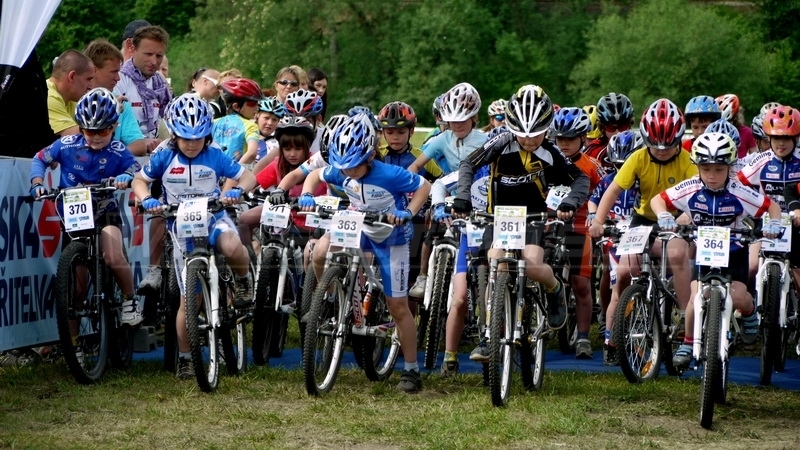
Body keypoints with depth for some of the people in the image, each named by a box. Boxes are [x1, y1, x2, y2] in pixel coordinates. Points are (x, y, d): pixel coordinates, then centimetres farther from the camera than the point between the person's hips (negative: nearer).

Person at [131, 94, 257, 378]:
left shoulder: (214, 156, -9)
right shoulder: (165, 158, -6)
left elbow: (248, 177, -4)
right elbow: (139, 180, 5)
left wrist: (237, 190, -27)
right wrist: (146, 200, -17)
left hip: (214, 218, -1)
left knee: (233, 248, -39)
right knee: (188, 299, 1)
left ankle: (242, 280, -4)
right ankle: (184, 358, 15)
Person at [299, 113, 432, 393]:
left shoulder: (389, 175, -28)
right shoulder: (341, 172, -14)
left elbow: (424, 187, -17)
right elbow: (316, 175, 3)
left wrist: (408, 213, -31)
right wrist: (306, 196, -16)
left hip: (391, 239, -5)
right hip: (361, 231, 5)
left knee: (398, 306, -3)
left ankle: (411, 370, 8)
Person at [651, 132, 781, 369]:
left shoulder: (739, 193, -22)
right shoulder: (690, 189, -19)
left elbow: (772, 206, -11)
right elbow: (657, 199, -9)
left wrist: (773, 224, -31)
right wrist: (664, 217, -29)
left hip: (733, 253, -1)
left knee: (737, 296, -19)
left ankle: (750, 313, 19)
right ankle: (687, 344, 5)